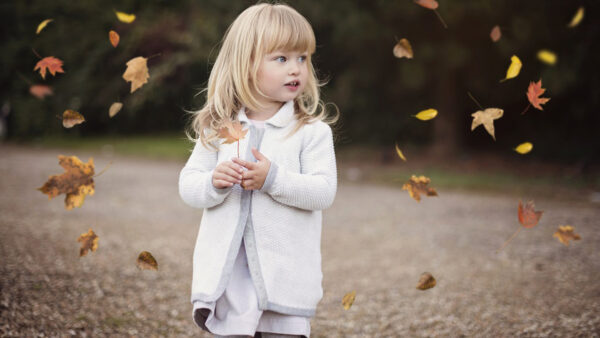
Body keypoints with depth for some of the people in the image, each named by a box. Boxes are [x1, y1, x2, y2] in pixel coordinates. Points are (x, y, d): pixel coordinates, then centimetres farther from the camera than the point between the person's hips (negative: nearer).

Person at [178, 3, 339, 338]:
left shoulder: (313, 131, -2)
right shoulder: (218, 128, 5)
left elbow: (324, 191, -11)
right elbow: (187, 185, 5)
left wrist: (273, 178, -23)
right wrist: (214, 182, -16)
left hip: (285, 274, -2)